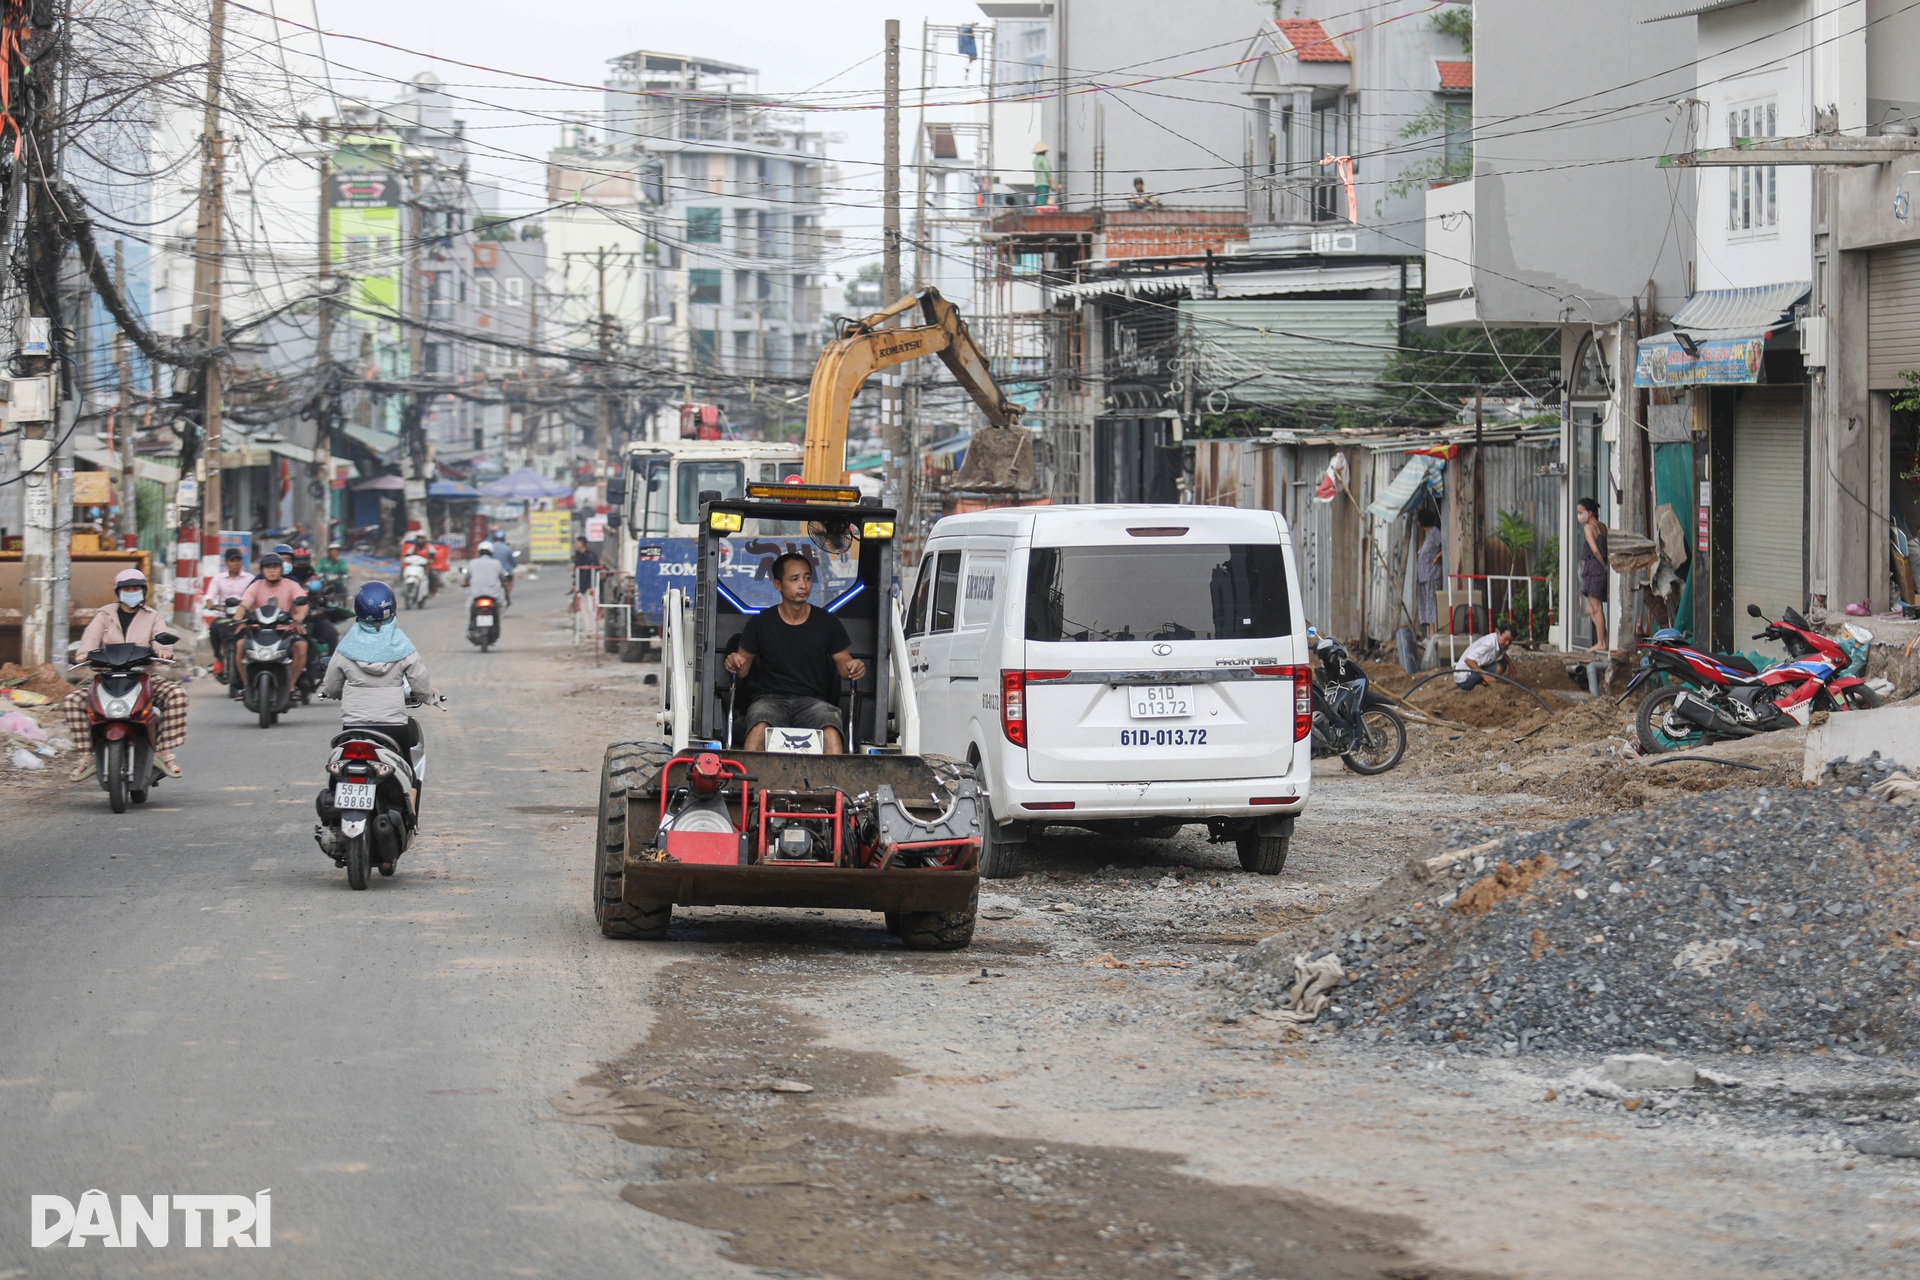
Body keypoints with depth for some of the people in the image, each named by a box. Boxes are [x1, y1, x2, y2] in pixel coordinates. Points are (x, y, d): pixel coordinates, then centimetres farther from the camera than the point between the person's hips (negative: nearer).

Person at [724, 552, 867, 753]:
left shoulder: (827, 623, 10)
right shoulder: (761, 623, 8)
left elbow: (842, 661, 13)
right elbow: (745, 662, 13)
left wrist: (851, 667, -11)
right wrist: (735, 664, -12)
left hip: (813, 700, 0)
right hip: (770, 698, 0)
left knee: (832, 734, -33)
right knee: (759, 729, -36)